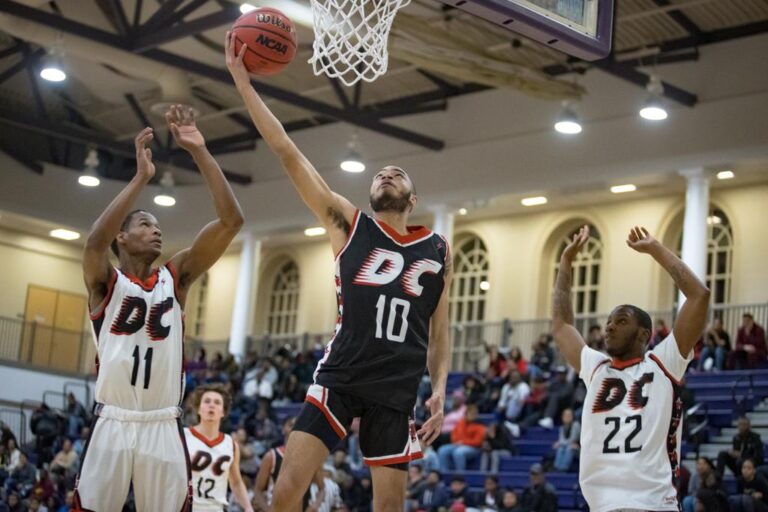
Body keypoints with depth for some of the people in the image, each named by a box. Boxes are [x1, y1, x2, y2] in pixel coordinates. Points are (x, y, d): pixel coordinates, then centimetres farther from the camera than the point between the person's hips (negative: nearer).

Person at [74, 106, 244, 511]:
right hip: (113, 423, -2)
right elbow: (95, 241, -22)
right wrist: (141, 176, -26)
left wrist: (200, 152, -9)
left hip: (164, 425, 3)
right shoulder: (105, 281, 3)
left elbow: (231, 221, 0)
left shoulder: (176, 276, 10)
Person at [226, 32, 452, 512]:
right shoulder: (347, 223, 8)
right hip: (339, 377, -1)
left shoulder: (439, 250, 12)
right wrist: (242, 80, -2)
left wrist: (440, 389, 0)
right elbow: (286, 151, 2)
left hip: (398, 389, 1)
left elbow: (439, 330, 15)